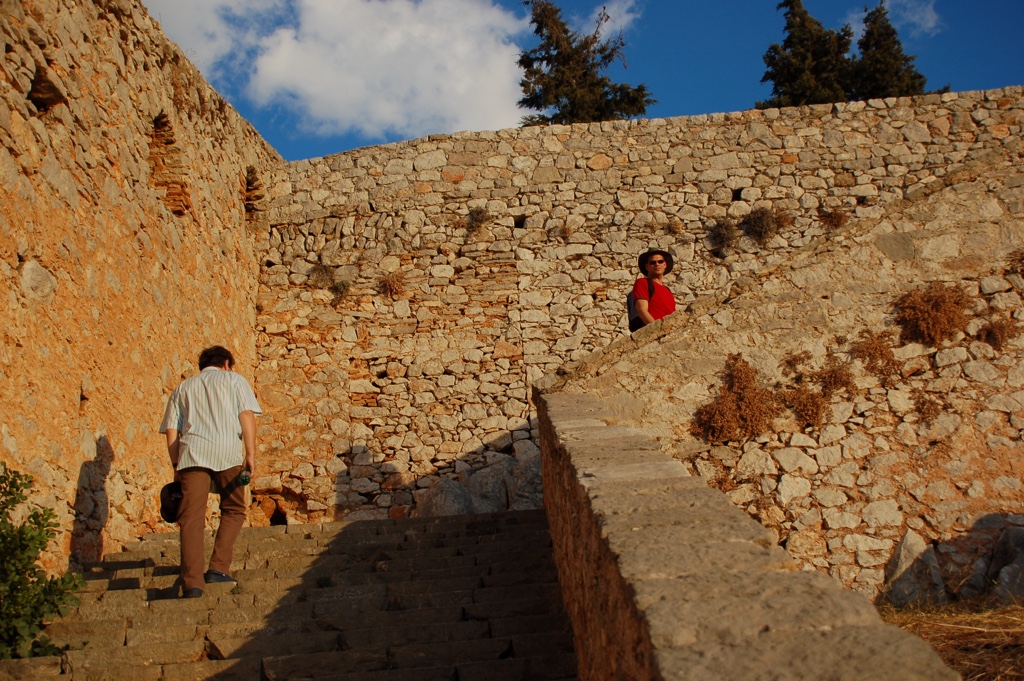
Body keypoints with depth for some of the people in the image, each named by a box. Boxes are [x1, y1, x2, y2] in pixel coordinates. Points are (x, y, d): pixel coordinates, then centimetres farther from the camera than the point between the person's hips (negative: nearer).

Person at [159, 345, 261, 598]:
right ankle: (218, 568, 4)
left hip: (191, 451, 2)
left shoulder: (183, 388, 26)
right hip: (227, 450, -2)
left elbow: (171, 430, 16)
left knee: (191, 518, -2)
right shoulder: (235, 380, 19)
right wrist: (250, 453, 0)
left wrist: (176, 466, 18)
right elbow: (247, 416, 3)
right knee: (233, 510, 14)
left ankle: (192, 582, -10)